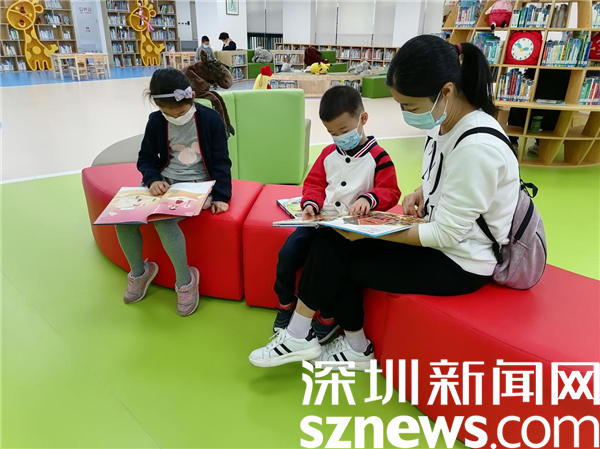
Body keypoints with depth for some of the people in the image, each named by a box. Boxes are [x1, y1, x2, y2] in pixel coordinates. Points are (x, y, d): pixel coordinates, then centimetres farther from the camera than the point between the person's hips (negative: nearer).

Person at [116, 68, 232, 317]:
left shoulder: (210, 118, -8)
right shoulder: (155, 121, 3)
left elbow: (221, 162, -7)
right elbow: (146, 158, 9)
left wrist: (220, 196, -17)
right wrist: (153, 180, -14)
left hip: (198, 185, -5)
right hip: (164, 182, 5)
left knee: (163, 220, -32)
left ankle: (185, 279, -10)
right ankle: (139, 271, 12)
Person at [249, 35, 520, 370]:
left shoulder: (477, 147, -28)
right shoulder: (445, 122, 0)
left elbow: (447, 234, -25)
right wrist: (421, 193, -3)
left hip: (461, 261, -8)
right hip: (441, 235, 9)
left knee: (335, 260, -8)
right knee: (330, 241, -6)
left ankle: (357, 349, 14)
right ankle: (302, 335, 6)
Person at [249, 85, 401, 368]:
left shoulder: (378, 156, -3)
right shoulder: (329, 153, 13)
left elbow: (390, 192, -5)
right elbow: (314, 184, 14)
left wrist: (368, 199, -26)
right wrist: (311, 204, -7)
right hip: (323, 220, 5)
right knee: (288, 253, -11)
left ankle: (326, 320, -1)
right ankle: (286, 309, 11)